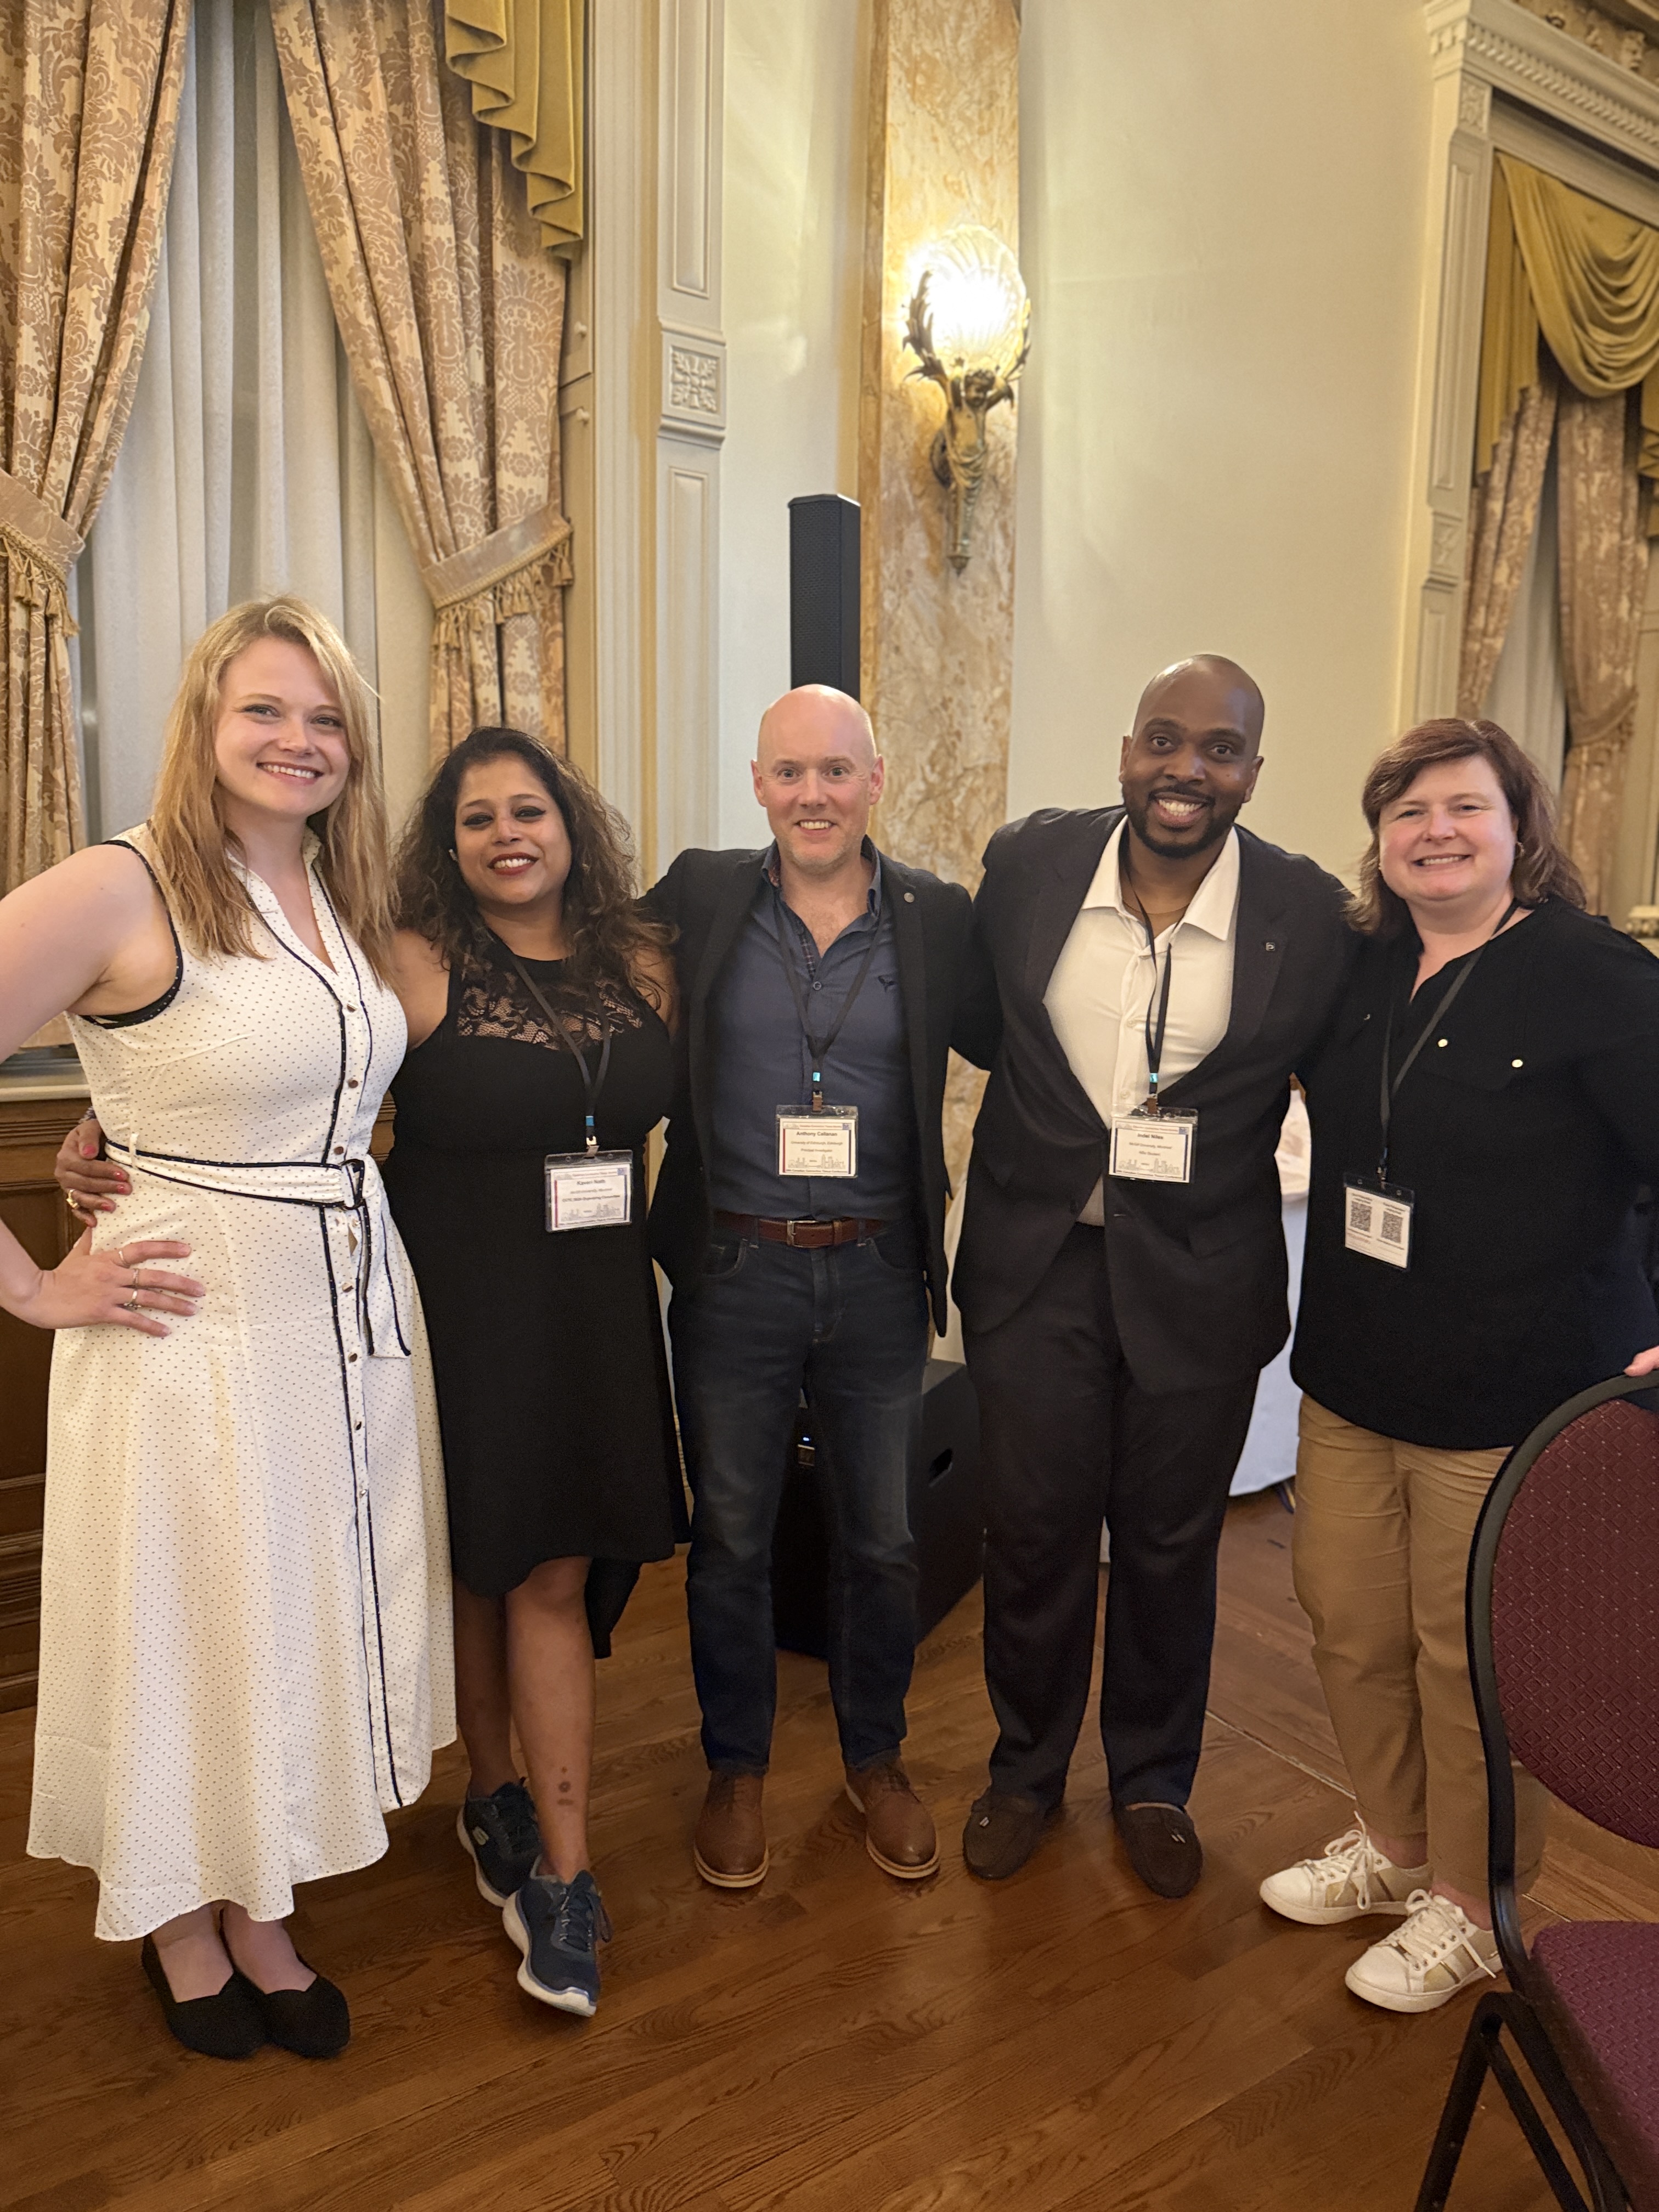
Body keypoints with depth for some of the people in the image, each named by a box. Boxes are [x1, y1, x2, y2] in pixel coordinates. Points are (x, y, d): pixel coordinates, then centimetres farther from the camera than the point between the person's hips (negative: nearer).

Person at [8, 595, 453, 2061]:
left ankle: (260, 1911, 41)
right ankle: (180, 1924, 39)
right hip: (198, 1322, -6)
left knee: (314, 1623, 17)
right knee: (189, 1629, 12)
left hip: (356, 1311, 6)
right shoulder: (118, 893, -14)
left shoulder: (350, 905, 7)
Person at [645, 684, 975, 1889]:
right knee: (730, 1538, 15)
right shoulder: (695, 899, -3)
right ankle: (737, 1768, 38)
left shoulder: (940, 917, -2)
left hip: (878, 1276, 1)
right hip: (732, 1273, 0)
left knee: (884, 1541, 15)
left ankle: (877, 1756, 41)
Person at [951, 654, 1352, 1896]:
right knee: (1034, 1534, 13)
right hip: (1038, 1259, 1)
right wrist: (1060, 1114, 7)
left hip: (1201, 1275, 0)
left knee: (1171, 1543, 17)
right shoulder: (1028, 863, -6)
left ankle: (1153, 1780, 43)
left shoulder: (1308, 911, -10)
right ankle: (1028, 1770, 40)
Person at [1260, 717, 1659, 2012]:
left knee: (1475, 1658, 8)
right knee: (1350, 1622, 17)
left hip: (1514, 1394, -6)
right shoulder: (1364, 971, 5)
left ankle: (1472, 1906, 33)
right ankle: (1392, 1844, 42)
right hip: (1353, 1375, 6)